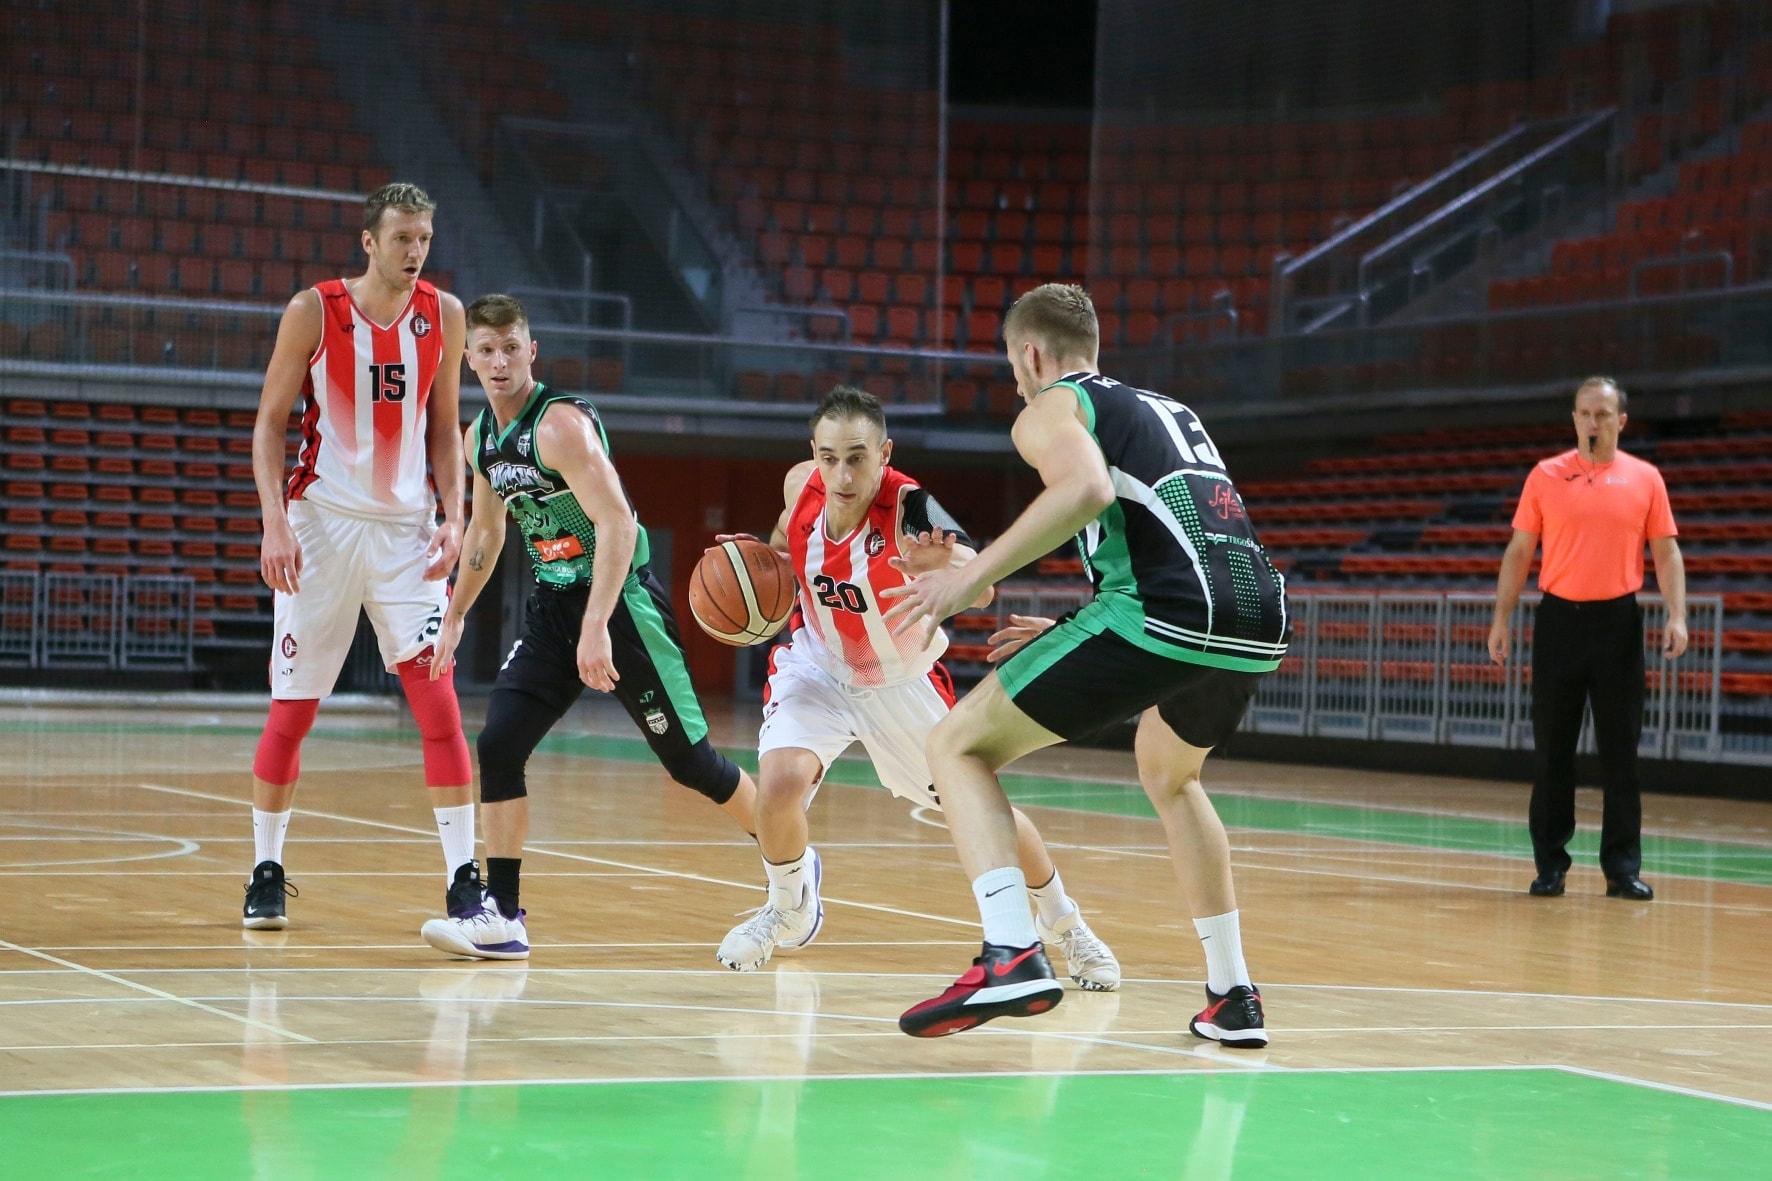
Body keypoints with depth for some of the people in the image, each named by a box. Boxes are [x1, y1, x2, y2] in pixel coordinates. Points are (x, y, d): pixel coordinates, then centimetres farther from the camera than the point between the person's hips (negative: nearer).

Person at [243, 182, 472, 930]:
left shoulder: (444, 316, 3)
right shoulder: (314, 312, -5)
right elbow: (270, 423, -2)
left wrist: (453, 518, -1)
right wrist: (275, 523, -12)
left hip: (406, 531, 2)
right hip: (322, 524, -2)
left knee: (439, 701, -8)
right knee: (292, 709, 4)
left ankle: (463, 879, -5)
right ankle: (266, 873, 19)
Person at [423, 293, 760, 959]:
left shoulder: (562, 423, -20)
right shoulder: (479, 439, 6)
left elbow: (618, 524, -28)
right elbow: (486, 529, 24)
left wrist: (597, 627, -35)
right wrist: (455, 615, 26)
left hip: (621, 599, -7)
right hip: (552, 605, 7)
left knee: (690, 761, 1)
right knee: (497, 746, -8)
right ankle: (501, 916, -3)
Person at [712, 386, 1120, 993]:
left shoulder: (911, 510, -34)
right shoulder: (801, 486, -21)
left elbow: (982, 589, -51)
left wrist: (947, 565, -73)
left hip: (905, 683, -2)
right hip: (817, 666, 2)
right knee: (780, 783, -23)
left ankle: (1063, 922, 36)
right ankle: (789, 911, 8)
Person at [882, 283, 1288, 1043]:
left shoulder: (1050, 410, 11)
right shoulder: (1168, 410, 34)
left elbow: (1087, 489, -12)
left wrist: (972, 578, -9)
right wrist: (1073, 638, 44)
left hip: (1164, 612, -7)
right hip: (1260, 622, 7)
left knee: (959, 747, 6)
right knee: (1168, 776, 36)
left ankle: (1012, 956, -14)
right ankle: (1232, 996, 32)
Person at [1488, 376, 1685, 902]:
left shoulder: (1645, 479, 5)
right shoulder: (1546, 476, 4)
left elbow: (1666, 552, 4)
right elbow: (1519, 552, 6)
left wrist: (1676, 615, -8)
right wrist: (1501, 619, 1)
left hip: (1618, 621, 0)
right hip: (1559, 618, 0)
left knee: (1620, 750, 1)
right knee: (1552, 747, 3)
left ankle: (1623, 868, 7)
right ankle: (1550, 864, 11)